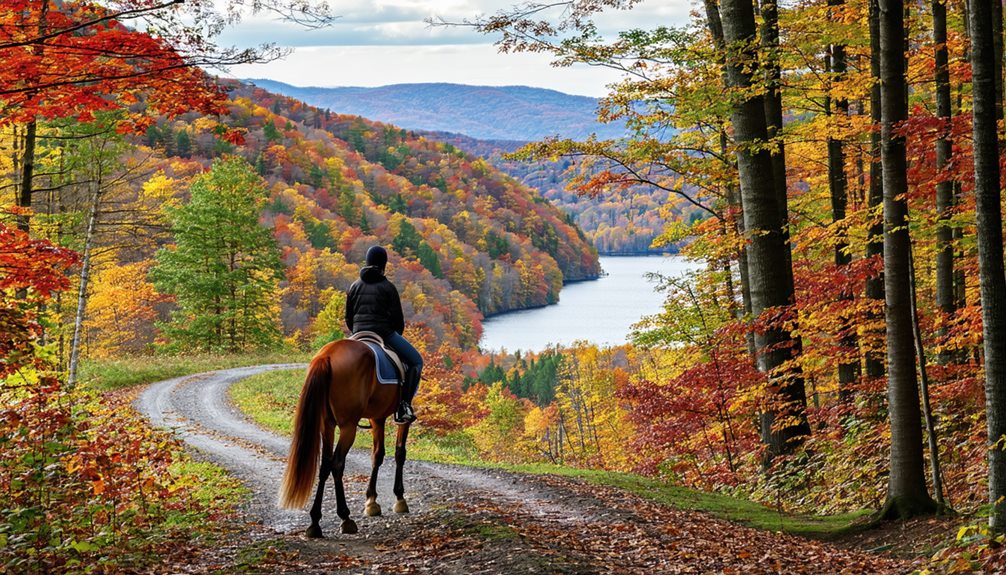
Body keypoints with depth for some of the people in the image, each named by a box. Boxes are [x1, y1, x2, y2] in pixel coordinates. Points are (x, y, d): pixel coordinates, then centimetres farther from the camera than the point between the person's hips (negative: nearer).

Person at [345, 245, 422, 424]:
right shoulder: (388, 287, -3)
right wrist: (397, 336, 15)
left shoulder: (355, 286, 10)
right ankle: (404, 404, -9)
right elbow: (398, 317, -3)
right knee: (416, 361, 5)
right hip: (385, 333, -5)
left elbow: (348, 318, 14)